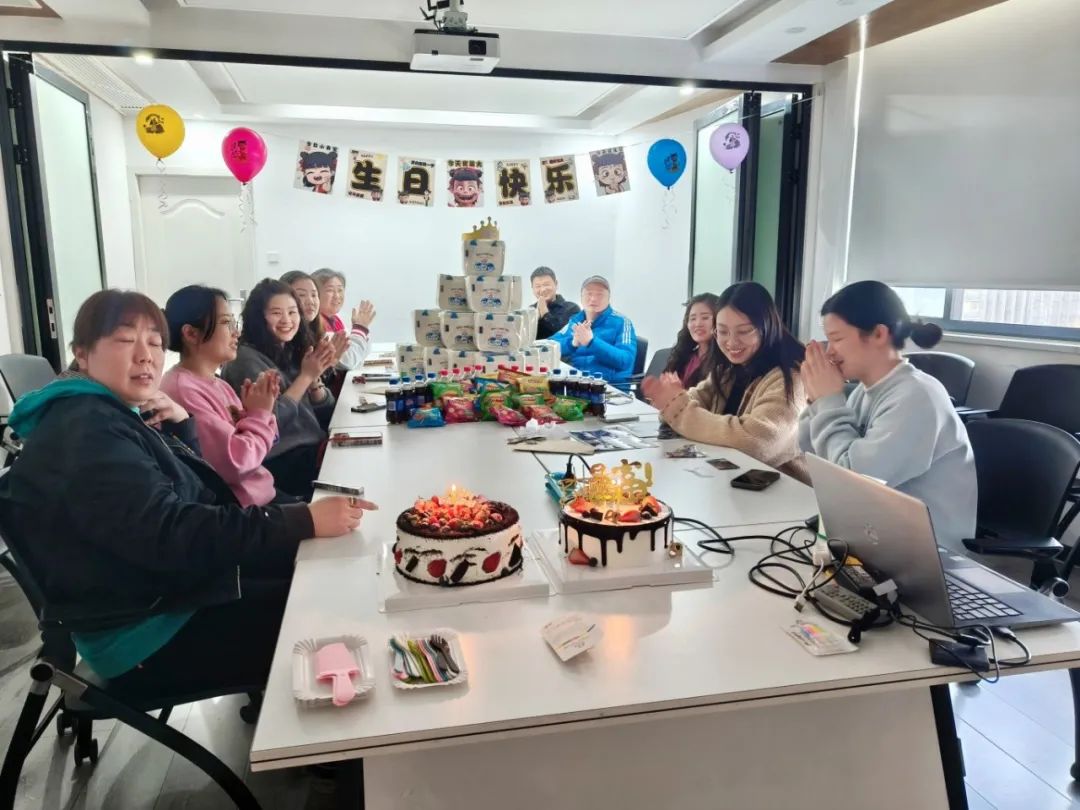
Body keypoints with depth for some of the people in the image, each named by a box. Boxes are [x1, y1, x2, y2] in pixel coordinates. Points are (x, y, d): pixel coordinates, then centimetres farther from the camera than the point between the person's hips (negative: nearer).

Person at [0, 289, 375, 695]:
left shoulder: (117, 417, 11)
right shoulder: (85, 433, -20)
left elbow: (191, 492, 16)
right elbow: (172, 537, -31)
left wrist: (181, 425, -2)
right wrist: (304, 521, -35)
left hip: (174, 591, 10)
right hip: (150, 632, -10)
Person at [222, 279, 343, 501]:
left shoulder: (292, 352, 11)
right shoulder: (246, 358, -9)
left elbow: (325, 415, 9)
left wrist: (315, 377, -9)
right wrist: (306, 376, -16)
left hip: (316, 447, 7)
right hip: (281, 462, -7)